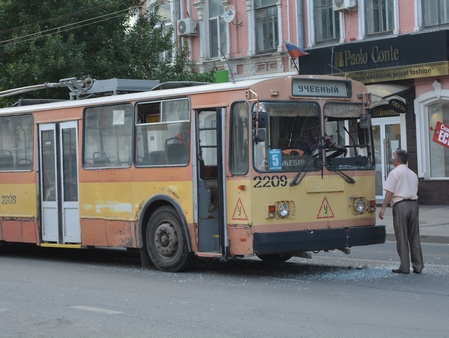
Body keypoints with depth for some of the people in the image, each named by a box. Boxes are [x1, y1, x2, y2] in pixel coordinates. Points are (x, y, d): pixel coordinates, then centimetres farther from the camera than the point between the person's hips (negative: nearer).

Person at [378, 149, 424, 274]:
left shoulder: (395, 172, -3)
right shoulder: (413, 174, 18)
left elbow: (390, 192, -10)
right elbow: (414, 191, 19)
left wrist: (383, 208, -9)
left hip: (400, 205, -6)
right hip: (414, 204, 6)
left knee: (402, 237, -1)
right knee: (414, 237, 10)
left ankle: (404, 267, -1)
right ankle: (418, 266, 10)